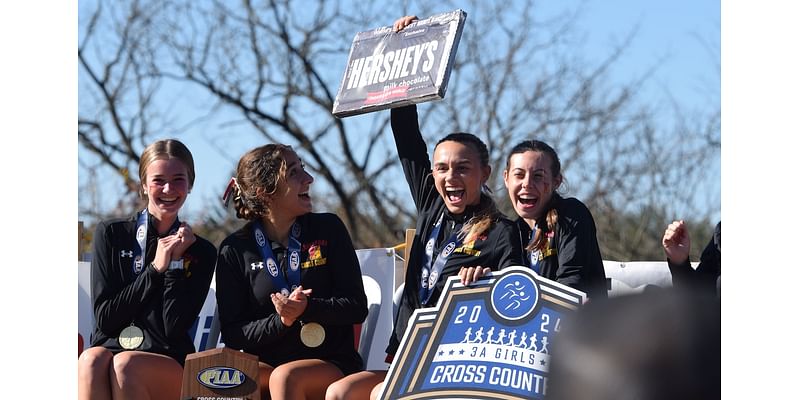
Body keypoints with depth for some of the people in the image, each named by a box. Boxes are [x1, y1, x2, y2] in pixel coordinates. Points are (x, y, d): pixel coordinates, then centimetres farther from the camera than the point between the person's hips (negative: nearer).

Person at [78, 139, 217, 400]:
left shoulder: (200, 252, 9)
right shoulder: (110, 234, 10)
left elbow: (176, 329, -1)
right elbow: (104, 317, 0)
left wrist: (175, 263, -6)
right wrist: (156, 268, -4)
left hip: (171, 364, -1)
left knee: (124, 364, -35)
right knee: (92, 360, -35)